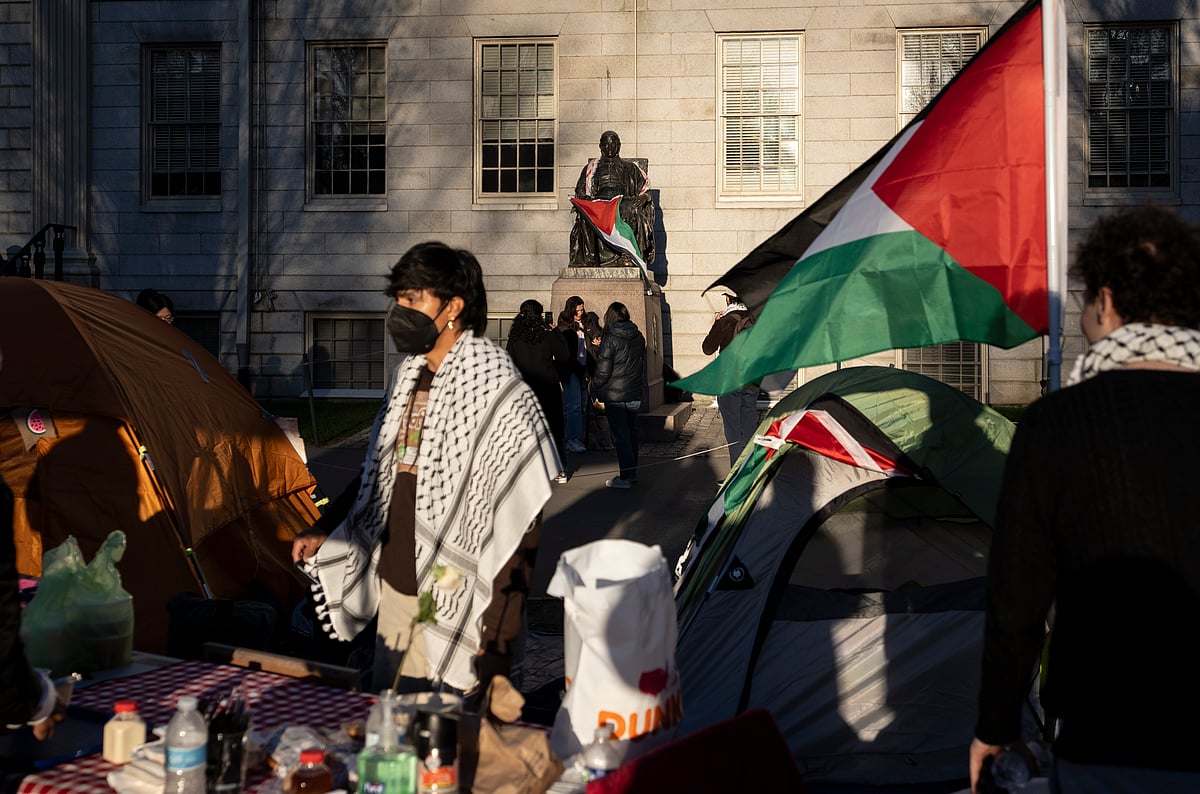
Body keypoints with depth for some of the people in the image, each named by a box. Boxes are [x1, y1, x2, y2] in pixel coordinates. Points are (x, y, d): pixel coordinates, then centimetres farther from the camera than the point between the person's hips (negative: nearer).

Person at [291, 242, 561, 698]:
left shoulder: (495, 389, -16)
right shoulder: (409, 375, 10)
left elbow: (519, 521, -17)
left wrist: (500, 628, -18)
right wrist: (325, 530, 18)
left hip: (455, 599, -8)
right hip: (395, 581, 8)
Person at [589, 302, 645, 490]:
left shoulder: (610, 339, -14)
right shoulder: (639, 337, 3)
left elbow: (603, 370, -12)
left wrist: (595, 390, 0)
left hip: (615, 396, -6)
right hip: (635, 394, 6)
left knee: (620, 435, -2)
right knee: (631, 432, 15)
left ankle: (626, 477, -2)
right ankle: (632, 472, 22)